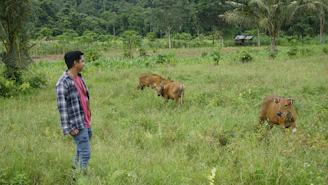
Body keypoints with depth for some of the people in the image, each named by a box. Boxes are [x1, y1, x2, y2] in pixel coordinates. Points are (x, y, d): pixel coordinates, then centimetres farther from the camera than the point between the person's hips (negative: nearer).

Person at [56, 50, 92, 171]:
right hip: (77, 126, -8)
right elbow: (62, 108, -18)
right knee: (86, 153, -5)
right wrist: (69, 128, -19)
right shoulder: (63, 83, -18)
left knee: (81, 149, 22)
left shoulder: (79, 77, 9)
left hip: (86, 122, 8)